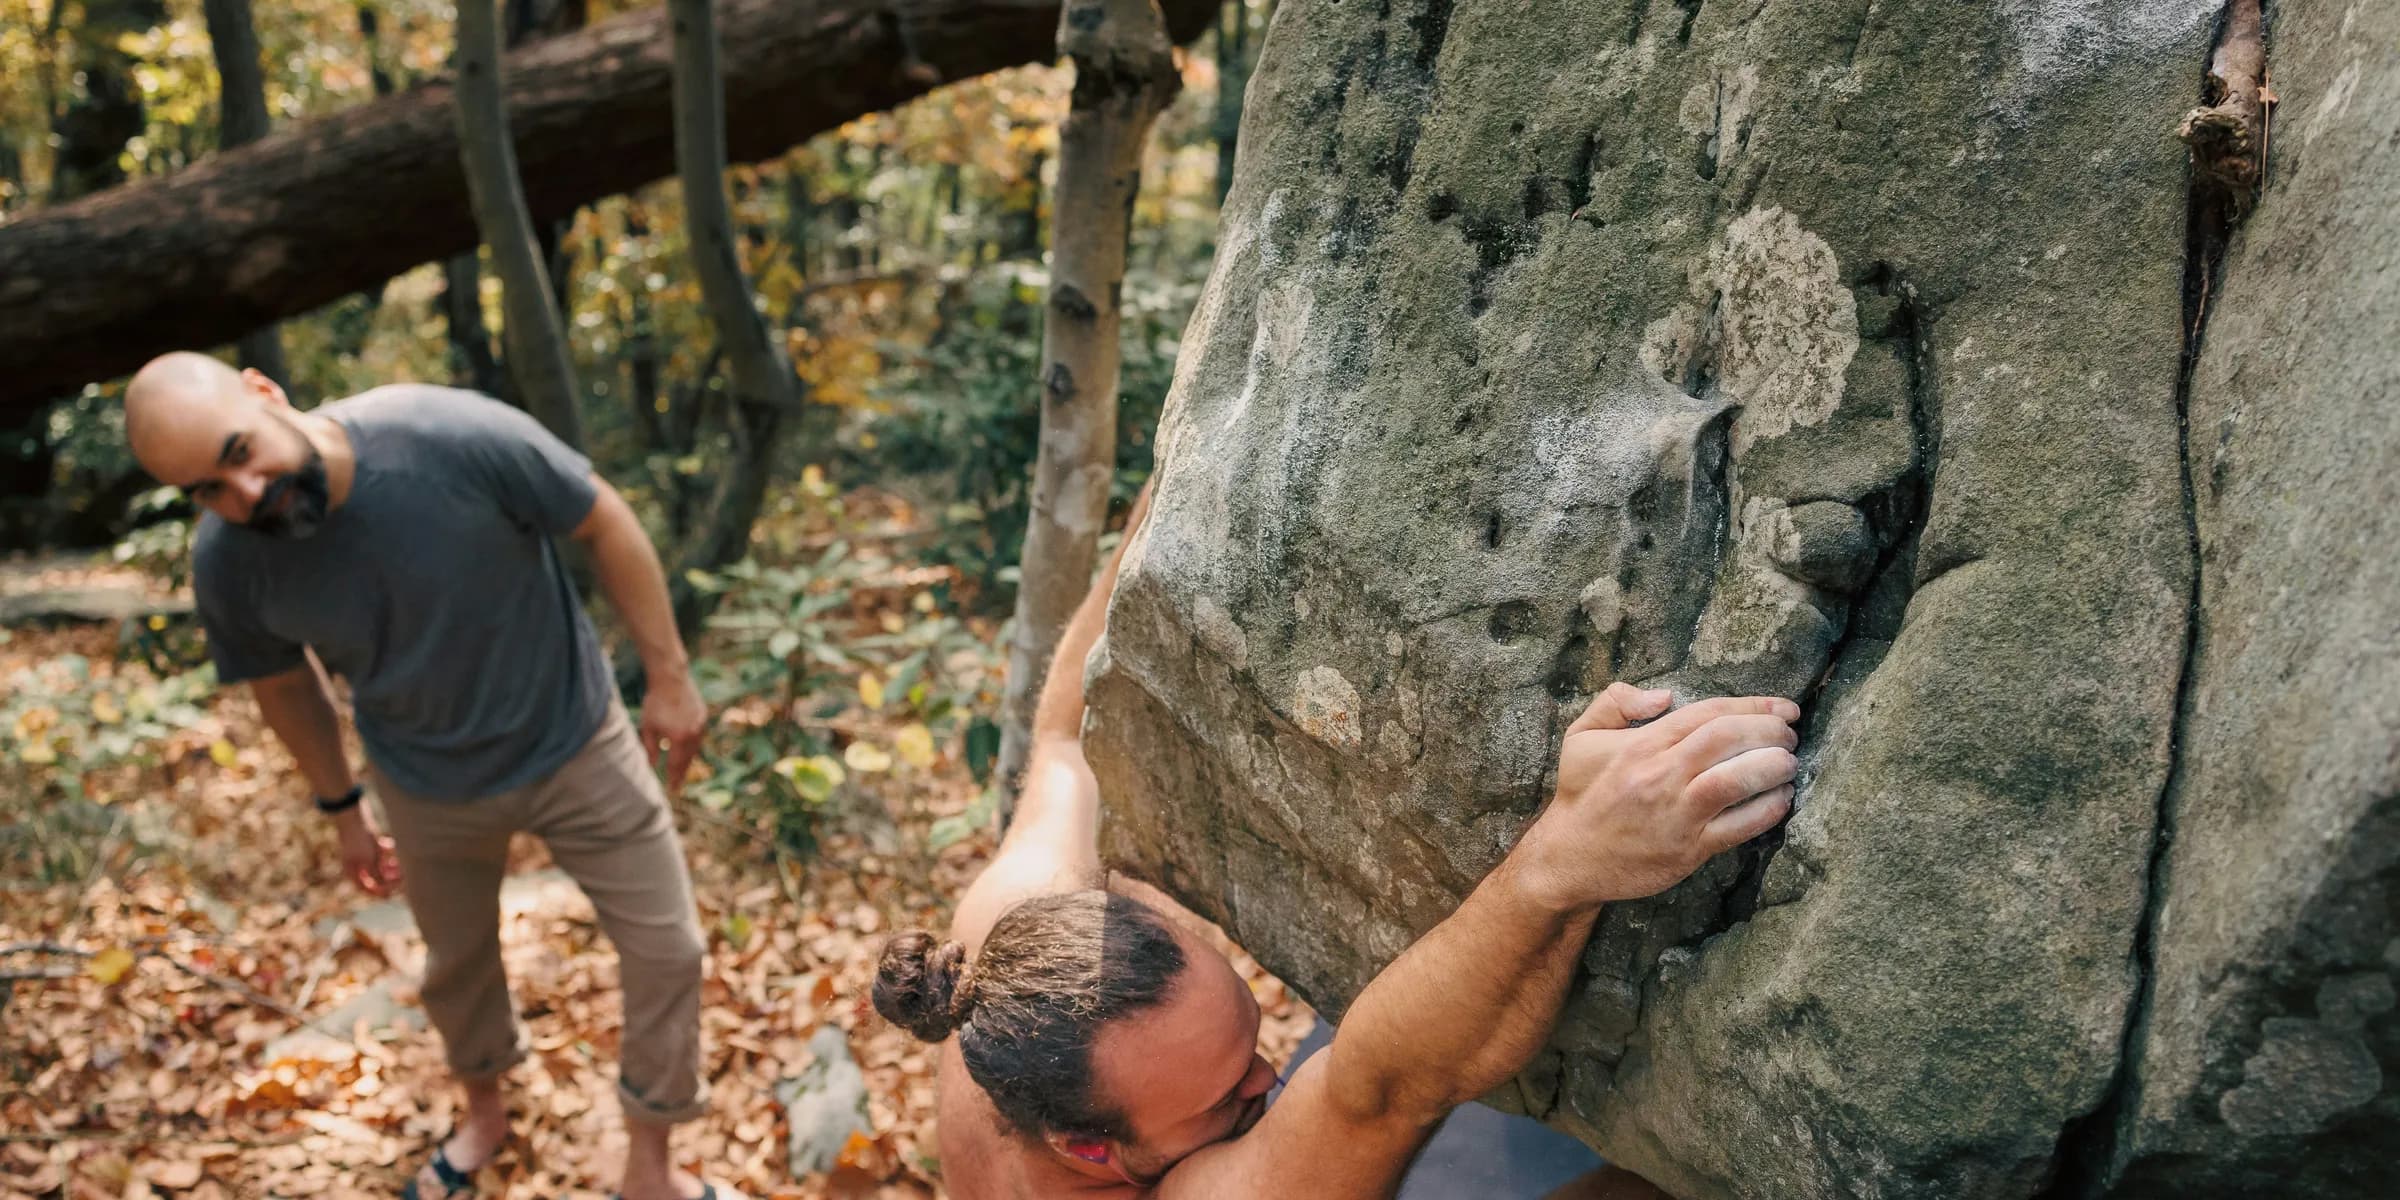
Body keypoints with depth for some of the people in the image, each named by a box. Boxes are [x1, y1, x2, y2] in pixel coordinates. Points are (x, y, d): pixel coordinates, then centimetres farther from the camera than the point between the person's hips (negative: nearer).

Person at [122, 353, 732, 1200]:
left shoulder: (460, 437, -35)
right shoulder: (228, 565, -23)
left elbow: (603, 523, -19)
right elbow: (283, 683, -1)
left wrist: (669, 676, -12)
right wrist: (342, 810, 11)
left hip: (576, 742, -2)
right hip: (430, 790, 2)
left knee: (665, 947, 7)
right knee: (457, 964, 24)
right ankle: (483, 1111, 56)